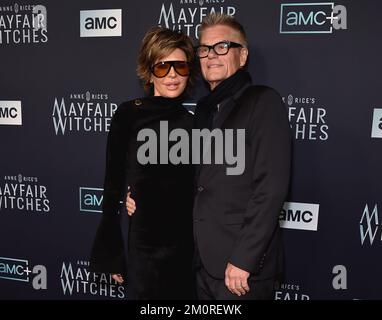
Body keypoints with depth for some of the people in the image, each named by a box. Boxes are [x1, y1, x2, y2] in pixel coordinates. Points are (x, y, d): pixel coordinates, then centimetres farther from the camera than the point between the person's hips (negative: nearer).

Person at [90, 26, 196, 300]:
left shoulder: (190, 122, 6)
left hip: (183, 244, 4)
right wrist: (112, 252, -6)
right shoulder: (130, 115, -6)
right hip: (141, 242, -4)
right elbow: (113, 183, -6)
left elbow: (191, 190, 9)